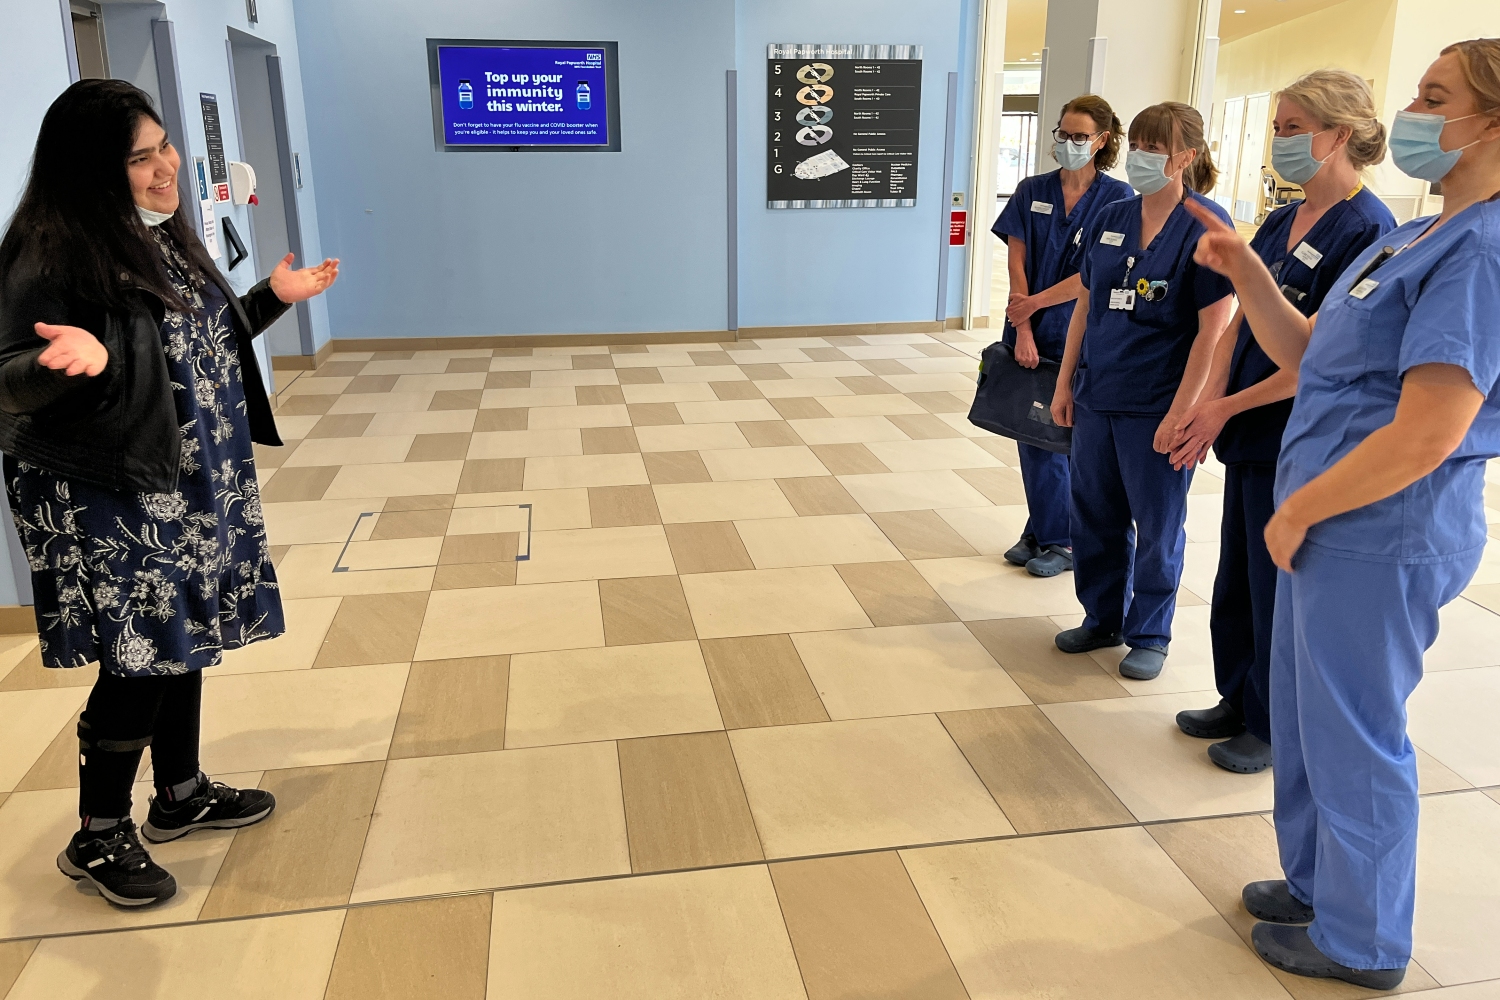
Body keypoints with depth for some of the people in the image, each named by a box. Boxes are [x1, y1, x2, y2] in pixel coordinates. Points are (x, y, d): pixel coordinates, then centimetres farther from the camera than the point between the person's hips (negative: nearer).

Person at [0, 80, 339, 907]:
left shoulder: (164, 237, 10)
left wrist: (274, 297, 20)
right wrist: (69, 360, -40)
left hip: (191, 488, 9)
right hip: (111, 504, -8)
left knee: (186, 642, 16)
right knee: (138, 661, -3)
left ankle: (182, 794, 33)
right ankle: (98, 838, 16)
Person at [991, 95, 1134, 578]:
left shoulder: (1116, 198, -4)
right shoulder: (1032, 191, 5)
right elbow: (1016, 262, -2)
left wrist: (1035, 303, -12)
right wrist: (1023, 330, -11)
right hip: (1030, 335, 3)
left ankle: (1065, 541, 17)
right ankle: (1037, 531, 24)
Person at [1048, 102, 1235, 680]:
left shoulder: (1206, 226, -10)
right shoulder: (1110, 221, 7)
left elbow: (1214, 328, -13)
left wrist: (1180, 412, -17)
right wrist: (1065, 383, 10)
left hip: (1157, 407, -5)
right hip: (1096, 397, 6)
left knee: (1157, 525, 7)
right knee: (1094, 515, 14)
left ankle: (1149, 634, 24)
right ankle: (1102, 617, 33)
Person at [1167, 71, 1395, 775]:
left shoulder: (1366, 230, -15)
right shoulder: (1280, 223, 10)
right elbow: (1239, 323, 7)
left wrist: (1227, 406, -14)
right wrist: (1210, 403, -7)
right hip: (1250, 433, 8)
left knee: (1280, 586, 5)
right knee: (1237, 576, 17)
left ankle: (1275, 726, 23)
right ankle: (1237, 702, 34)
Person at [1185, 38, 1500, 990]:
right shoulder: (1414, 240, 12)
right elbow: (1305, 352, 15)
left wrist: (1297, 511, -15)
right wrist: (1247, 271, 2)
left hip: (1383, 539, -9)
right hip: (1336, 524, 9)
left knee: (1354, 738, 6)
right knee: (1305, 719, 21)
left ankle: (1363, 942, 27)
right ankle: (1316, 884, 41)